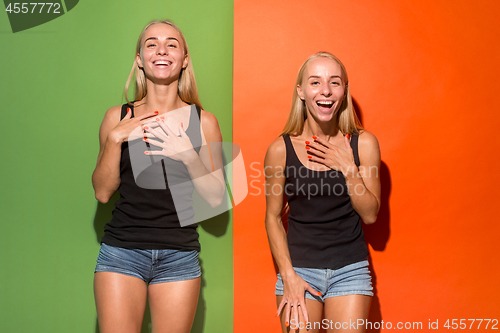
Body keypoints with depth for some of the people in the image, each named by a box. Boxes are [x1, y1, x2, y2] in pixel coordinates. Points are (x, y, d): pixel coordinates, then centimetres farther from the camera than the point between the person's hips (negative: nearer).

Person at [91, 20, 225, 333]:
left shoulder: (203, 121, 1)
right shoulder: (118, 117, 4)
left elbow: (216, 198, 0)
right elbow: (102, 192, 4)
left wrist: (187, 153, -14)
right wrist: (114, 139, -9)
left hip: (179, 255, 0)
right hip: (122, 251, 0)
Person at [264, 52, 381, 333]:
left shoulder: (363, 143, -4)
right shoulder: (281, 149, -7)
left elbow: (370, 214, -3)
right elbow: (273, 217, 0)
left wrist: (348, 168, -15)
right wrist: (288, 276, -7)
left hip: (350, 269, 1)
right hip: (299, 267, 0)